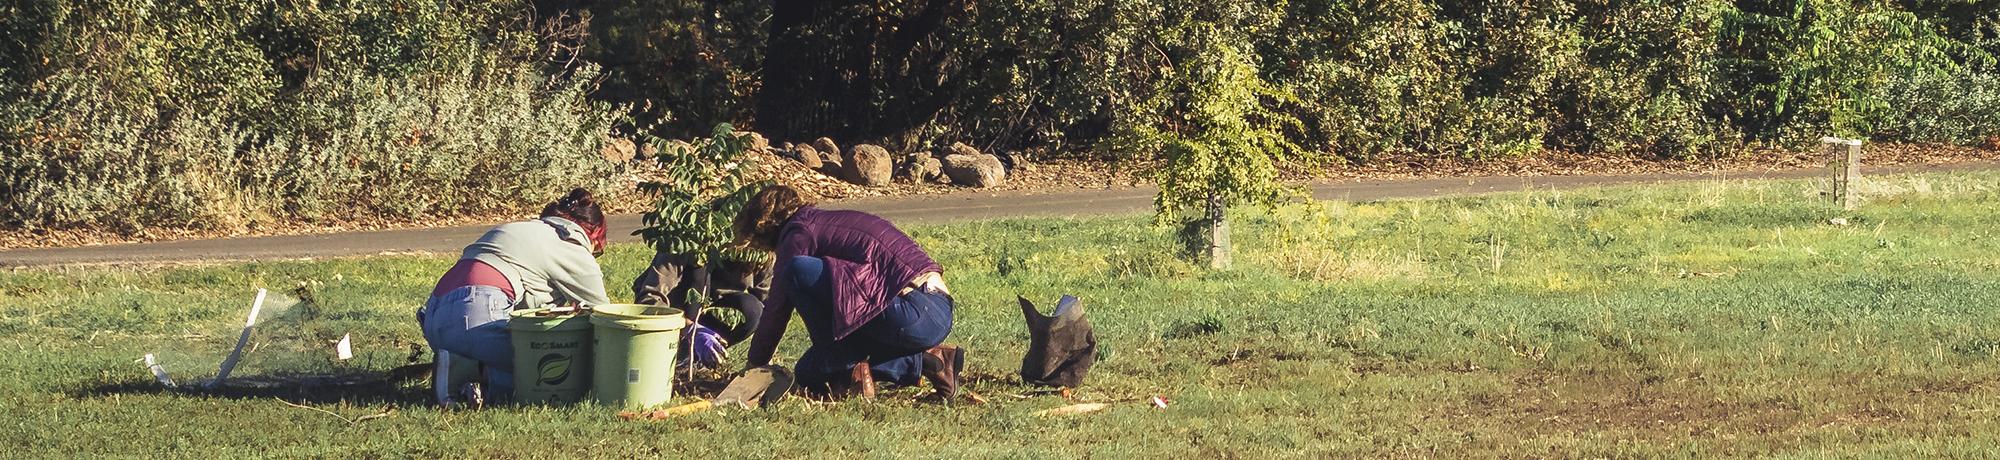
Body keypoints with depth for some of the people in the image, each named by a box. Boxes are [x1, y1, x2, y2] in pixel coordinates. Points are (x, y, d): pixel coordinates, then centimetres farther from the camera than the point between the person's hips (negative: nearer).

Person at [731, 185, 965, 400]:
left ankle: (849, 369, -6)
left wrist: (755, 363, 14)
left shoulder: (798, 233, 0)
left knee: (798, 272, -15)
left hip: (913, 312, -9)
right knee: (808, 372, 16)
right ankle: (921, 362, 8)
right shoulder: (828, 221, 27)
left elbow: (777, 308, 2)